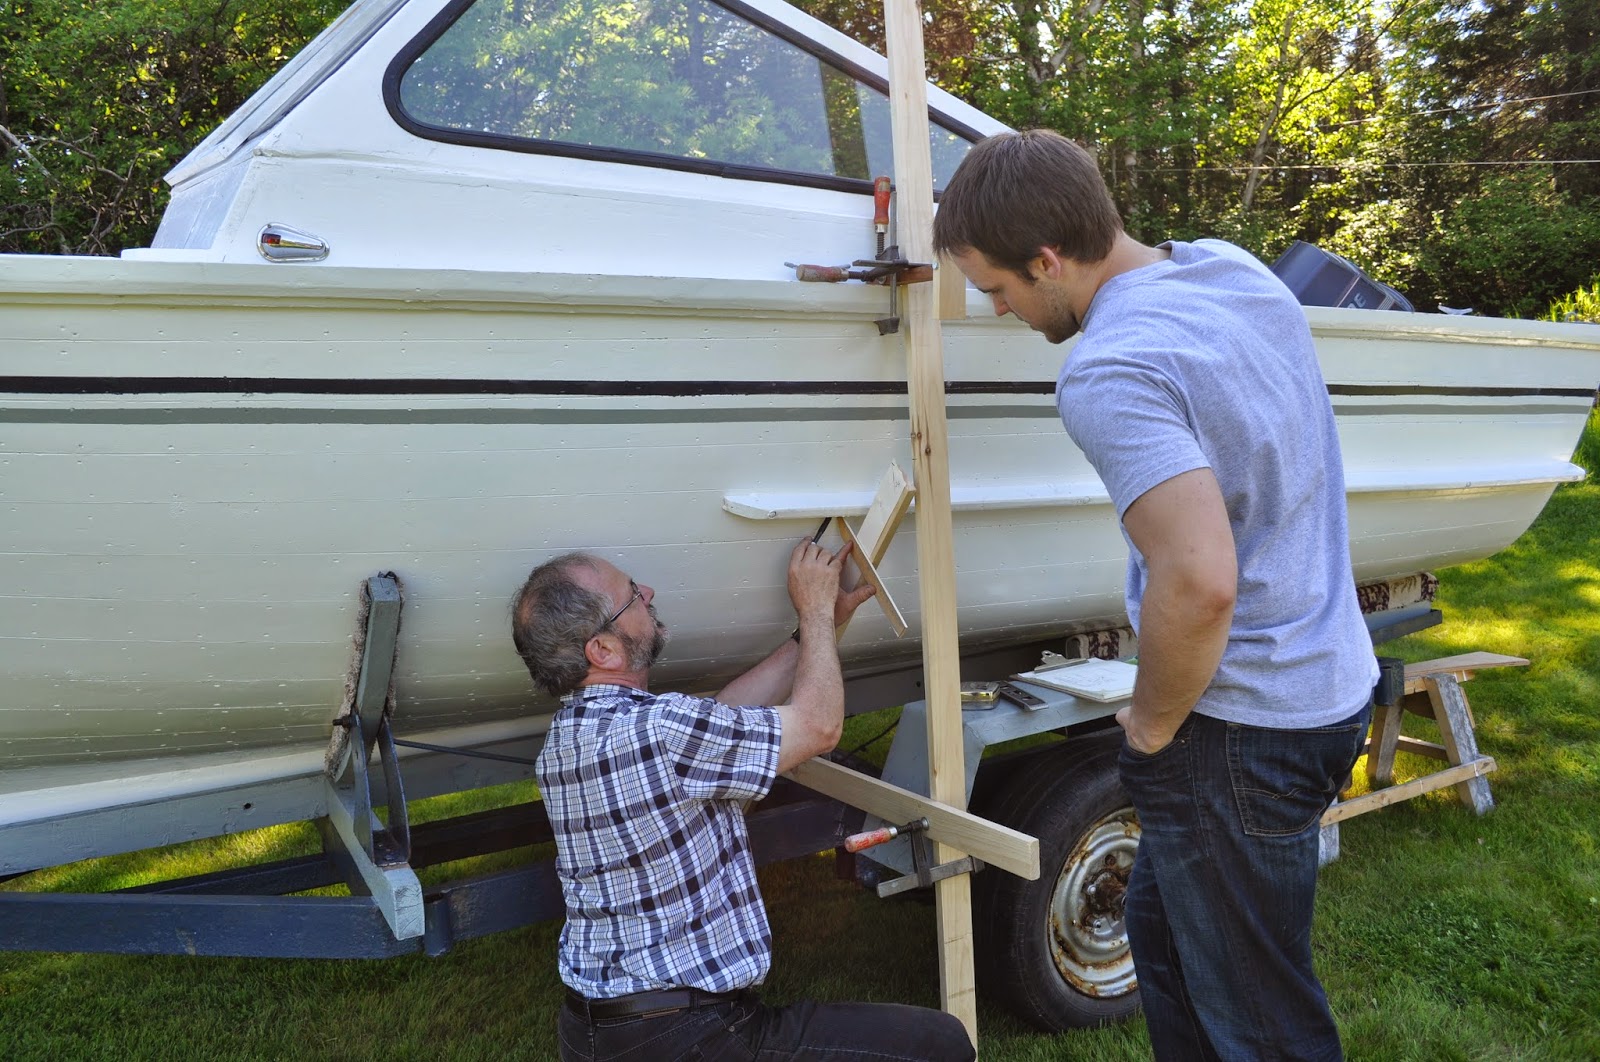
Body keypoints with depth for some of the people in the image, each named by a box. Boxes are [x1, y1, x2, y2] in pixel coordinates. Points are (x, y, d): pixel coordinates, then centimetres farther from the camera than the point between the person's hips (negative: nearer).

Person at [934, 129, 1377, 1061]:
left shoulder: (1109, 372, -26)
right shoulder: (1235, 265, 3)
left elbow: (1200, 583, -34)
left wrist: (1152, 725, -16)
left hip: (1241, 727, -9)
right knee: (1161, 931, 25)